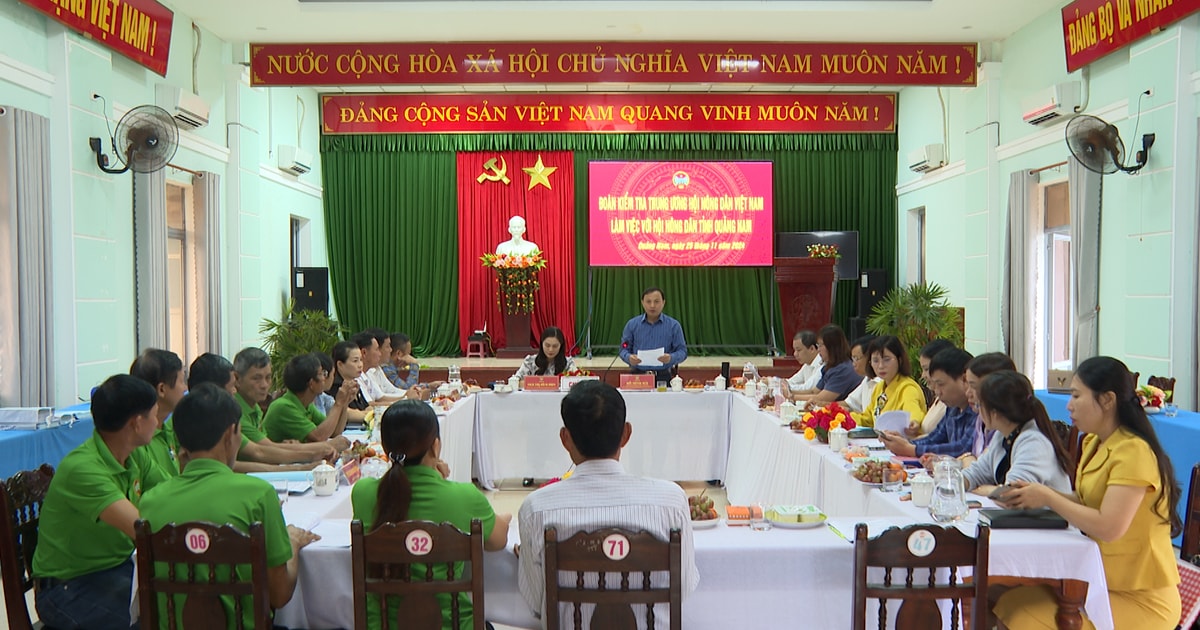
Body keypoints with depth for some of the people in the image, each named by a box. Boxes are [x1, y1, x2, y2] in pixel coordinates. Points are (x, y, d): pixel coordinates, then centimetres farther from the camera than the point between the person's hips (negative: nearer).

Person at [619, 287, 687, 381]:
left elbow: (682, 351, 5)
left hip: (663, 377, -1)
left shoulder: (673, 325, 5)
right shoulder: (632, 324, 8)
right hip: (638, 376, 1)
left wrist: (671, 358, -16)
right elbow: (624, 349, 11)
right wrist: (629, 357, -12)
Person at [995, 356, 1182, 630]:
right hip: (1103, 580, 8)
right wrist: (1039, 495, -6)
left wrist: (1048, 497, -16)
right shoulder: (1094, 442, 8)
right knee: (1012, 600, -6)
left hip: (1139, 597, -8)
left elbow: (1108, 527, -27)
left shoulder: (1134, 451, -21)